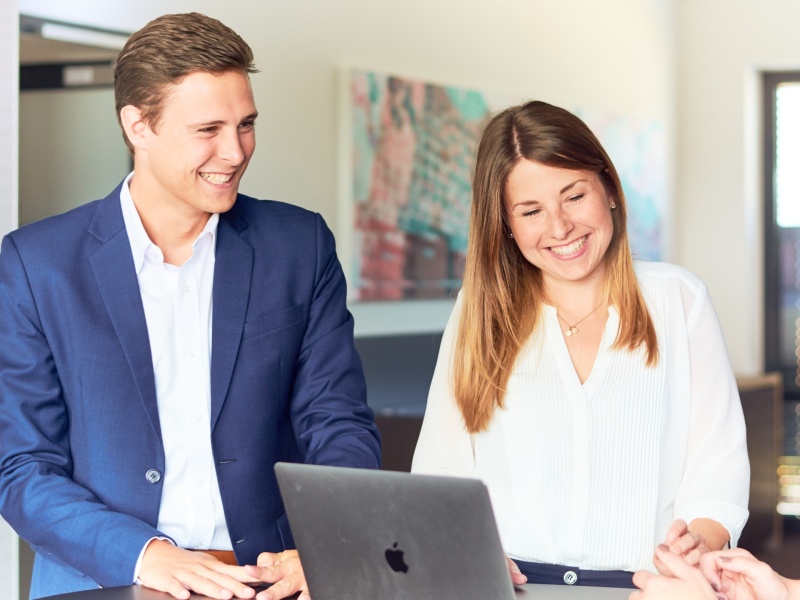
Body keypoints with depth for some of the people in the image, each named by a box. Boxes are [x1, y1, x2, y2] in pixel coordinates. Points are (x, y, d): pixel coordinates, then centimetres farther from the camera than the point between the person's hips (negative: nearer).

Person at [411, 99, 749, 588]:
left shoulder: (678, 300, 10)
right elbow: (440, 470, 5)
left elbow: (720, 461, 4)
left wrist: (701, 539, -17)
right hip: (509, 583, 1)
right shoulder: (482, 311, 12)